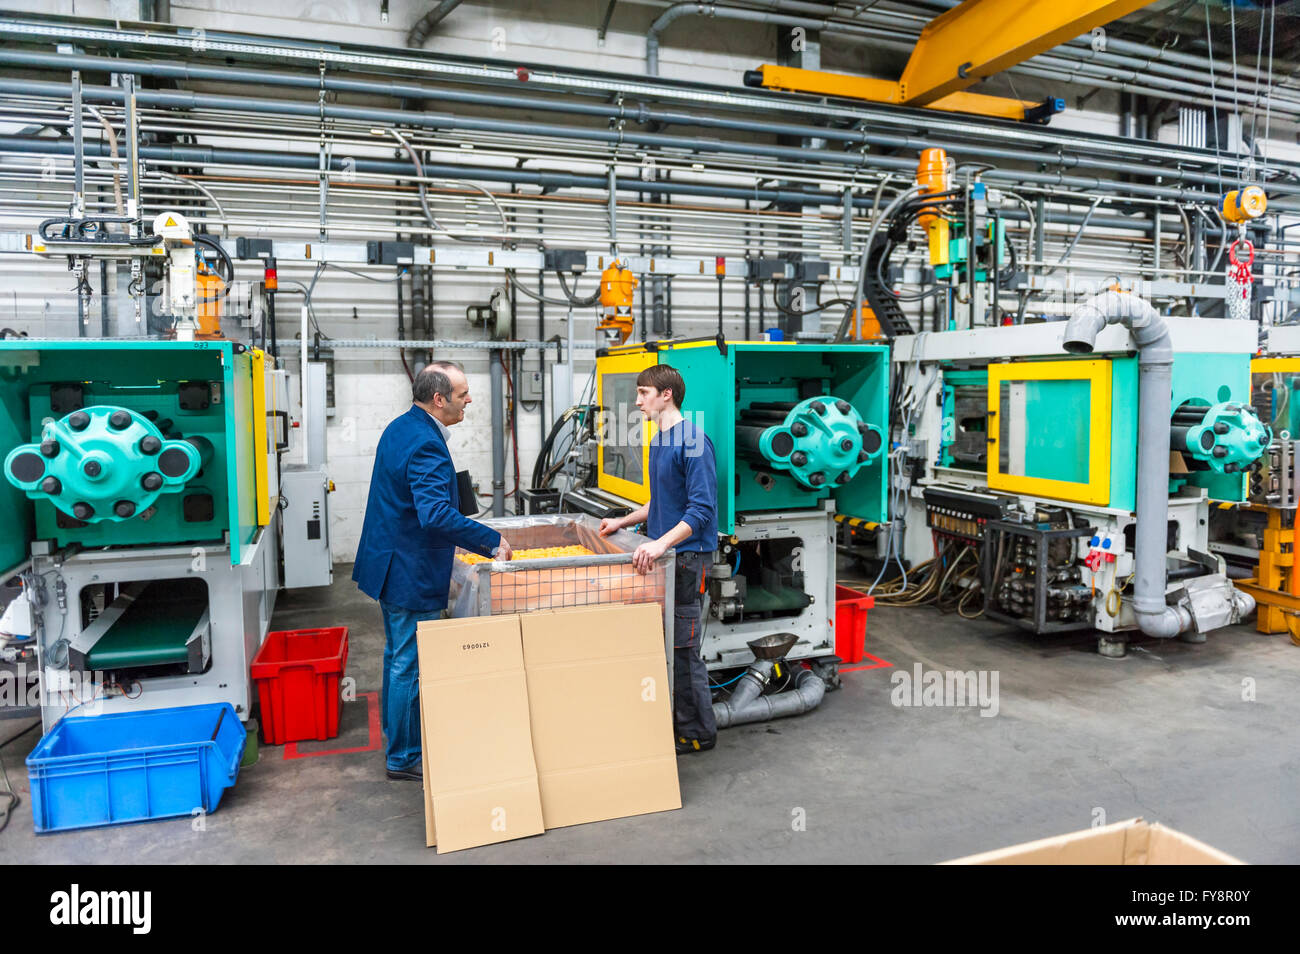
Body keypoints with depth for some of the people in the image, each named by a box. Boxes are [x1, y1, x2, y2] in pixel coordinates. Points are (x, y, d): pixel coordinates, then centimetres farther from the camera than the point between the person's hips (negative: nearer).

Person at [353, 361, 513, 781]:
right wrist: (493, 541, -30)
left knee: (399, 655, 23)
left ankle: (395, 734, 40)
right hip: (412, 572, -11)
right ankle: (404, 757, 17)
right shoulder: (426, 445, -26)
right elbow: (437, 515, -36)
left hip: (391, 563, 11)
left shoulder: (400, 428, 7)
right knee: (411, 665, 3)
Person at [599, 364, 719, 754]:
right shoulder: (658, 441, 14)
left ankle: (698, 733, 14)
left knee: (683, 648, -1)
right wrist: (624, 521, 19)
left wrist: (662, 542, -31)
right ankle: (674, 721, 28)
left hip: (688, 556, -9)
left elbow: (702, 508, -23)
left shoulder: (693, 441, -16)